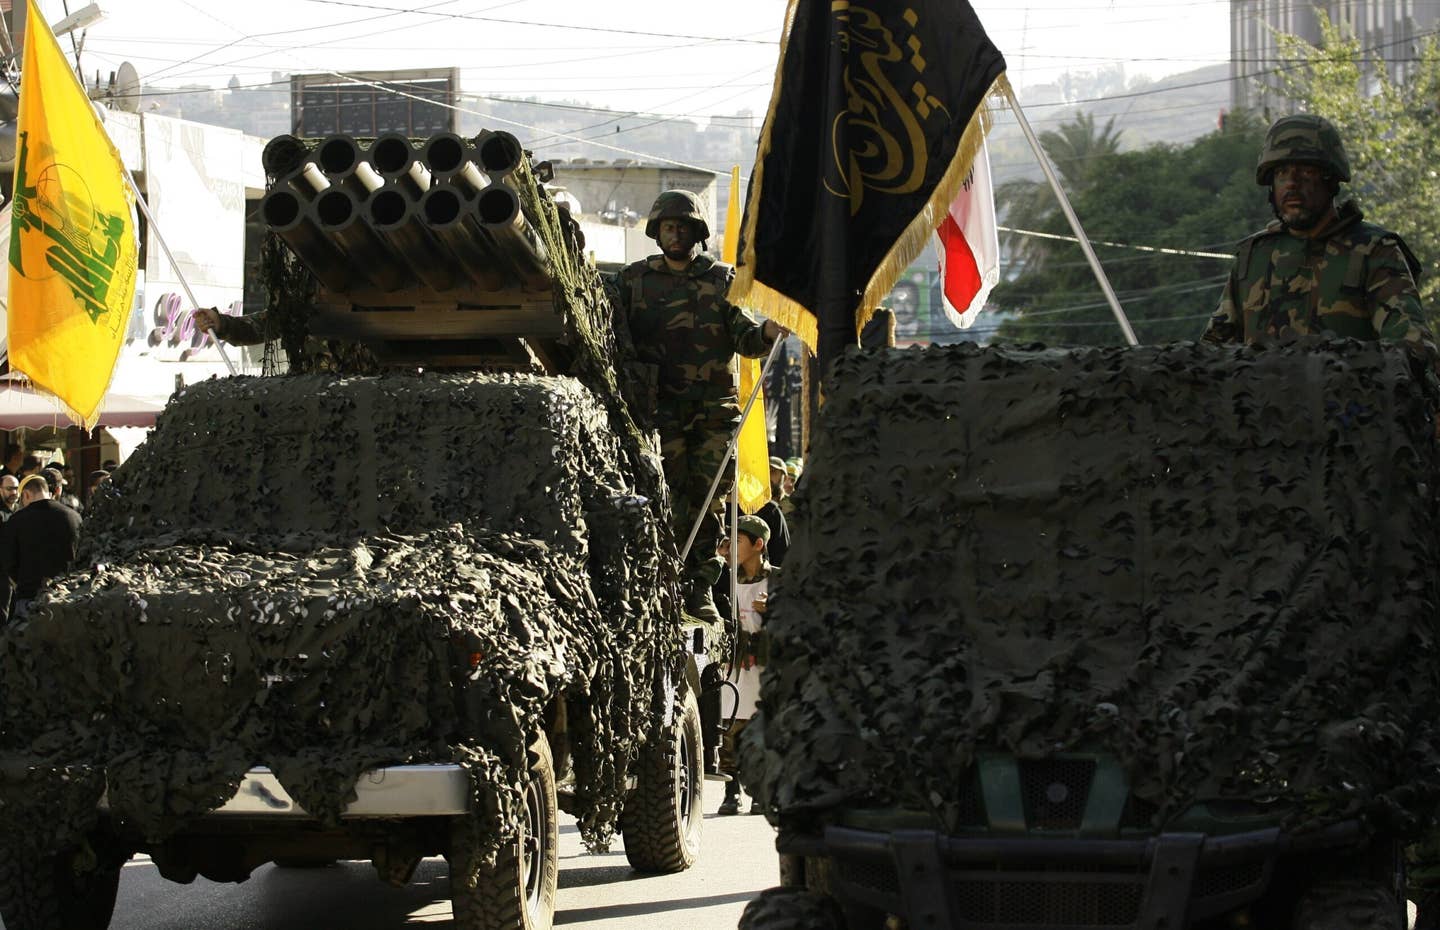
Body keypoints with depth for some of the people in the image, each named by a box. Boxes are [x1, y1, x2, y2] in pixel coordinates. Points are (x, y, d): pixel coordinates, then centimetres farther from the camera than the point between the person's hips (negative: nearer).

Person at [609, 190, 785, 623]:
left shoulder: (722, 279, 10)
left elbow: (743, 337, 2)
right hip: (662, 407, -1)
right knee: (671, 498, -6)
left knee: (708, 500, 0)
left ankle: (700, 589, 6)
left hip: (715, 408, 1)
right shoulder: (633, 280, 10)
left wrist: (768, 332, -20)